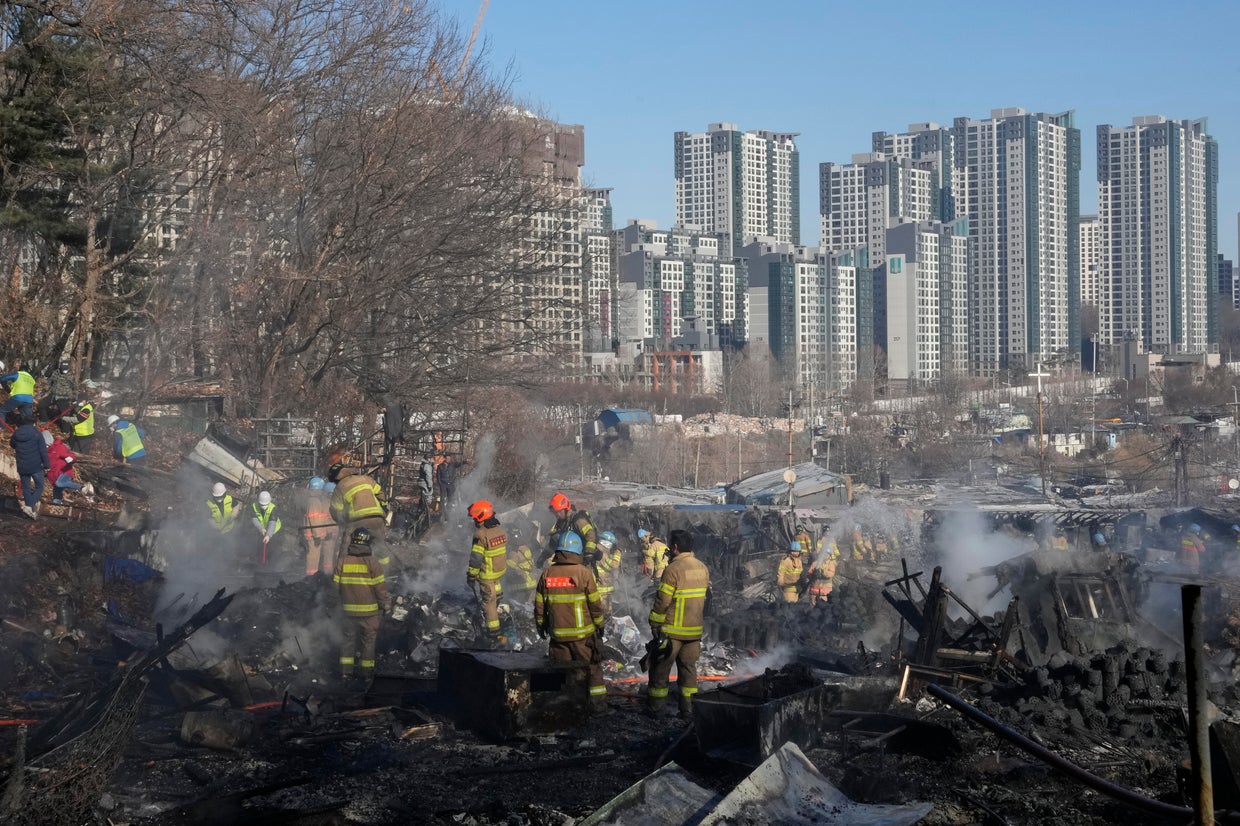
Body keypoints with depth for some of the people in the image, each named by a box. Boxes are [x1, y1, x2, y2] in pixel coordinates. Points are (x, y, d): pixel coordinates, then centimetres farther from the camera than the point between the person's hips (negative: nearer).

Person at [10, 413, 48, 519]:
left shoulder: (16, 433, -1)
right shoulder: (37, 433, -14)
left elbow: (12, 444, 21)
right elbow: (43, 450, -15)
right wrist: (46, 464, -7)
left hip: (22, 467, 4)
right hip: (36, 466, -4)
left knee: (26, 487, 16)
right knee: (39, 486, 9)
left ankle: (30, 509, 18)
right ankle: (30, 506, -9)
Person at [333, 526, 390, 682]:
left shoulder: (343, 561, -3)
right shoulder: (372, 563, -13)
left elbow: (335, 585, 3)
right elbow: (380, 587, -11)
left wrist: (339, 603, 16)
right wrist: (386, 605, 2)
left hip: (348, 609, 3)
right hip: (369, 609, -3)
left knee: (349, 637, 13)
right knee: (368, 639, 8)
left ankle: (346, 669, 13)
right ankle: (367, 670, 14)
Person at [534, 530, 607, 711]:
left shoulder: (547, 574, -2)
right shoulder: (584, 573, -12)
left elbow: (539, 605, 4)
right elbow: (595, 603, -8)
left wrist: (541, 625, 18)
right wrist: (600, 625, 6)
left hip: (558, 634, 3)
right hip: (583, 634, -3)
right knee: (592, 668, 10)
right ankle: (597, 701, 13)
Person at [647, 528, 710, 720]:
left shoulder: (674, 569, -16)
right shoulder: (702, 568, 6)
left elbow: (662, 601, -16)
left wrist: (655, 624, -7)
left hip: (672, 630, -6)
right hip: (695, 630, 6)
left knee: (661, 667, 6)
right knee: (688, 667, 12)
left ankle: (654, 706, 13)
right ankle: (688, 709, 11)